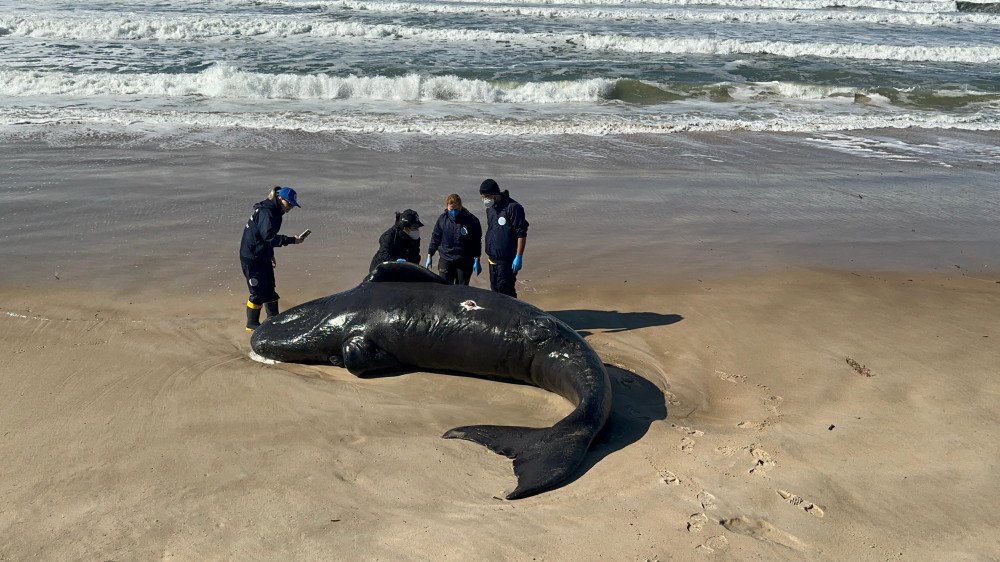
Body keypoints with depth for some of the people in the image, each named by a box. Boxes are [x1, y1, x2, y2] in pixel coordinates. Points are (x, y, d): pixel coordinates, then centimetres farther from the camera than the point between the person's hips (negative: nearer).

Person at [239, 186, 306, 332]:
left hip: (263, 257, 10)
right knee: (258, 292, -3)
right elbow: (269, 237, -30)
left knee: (269, 288, 17)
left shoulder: (273, 212, 10)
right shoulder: (266, 213, -21)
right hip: (252, 258, -10)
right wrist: (292, 240, -31)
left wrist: (271, 256, 24)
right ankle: (252, 324, 11)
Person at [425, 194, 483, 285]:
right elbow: (435, 237, 6)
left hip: (464, 262, -1)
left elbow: (476, 242, -3)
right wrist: (429, 256, 6)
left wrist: (476, 260, -4)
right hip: (446, 260, 1)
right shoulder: (443, 219, -3)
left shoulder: (471, 220, -9)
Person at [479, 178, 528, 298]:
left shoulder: (513, 207, -14)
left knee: (505, 290, -8)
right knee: (495, 289, 12)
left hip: (507, 261, -8)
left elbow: (522, 234, -15)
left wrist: (519, 257, -18)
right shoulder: (490, 208, 12)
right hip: (493, 260, 8)